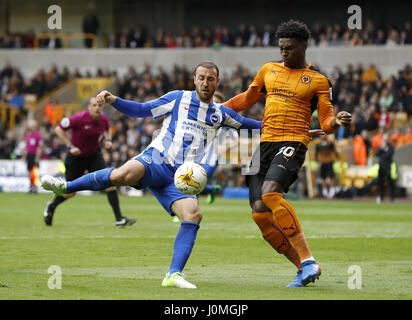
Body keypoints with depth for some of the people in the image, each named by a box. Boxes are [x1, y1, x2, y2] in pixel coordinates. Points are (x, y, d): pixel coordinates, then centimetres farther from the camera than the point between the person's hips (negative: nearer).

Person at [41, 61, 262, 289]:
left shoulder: (220, 113, 19)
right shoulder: (178, 99, 10)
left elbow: (245, 123, 36)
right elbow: (140, 110, 8)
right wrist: (112, 100, -5)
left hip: (181, 178, 3)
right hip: (156, 161, -3)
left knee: (193, 214, -25)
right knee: (124, 174, -37)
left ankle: (174, 275, -24)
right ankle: (66, 187, -20)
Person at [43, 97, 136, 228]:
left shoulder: (104, 119, -8)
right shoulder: (79, 118, -24)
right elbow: (59, 129, -16)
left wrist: (108, 140, -2)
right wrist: (70, 146, -22)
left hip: (94, 156, 4)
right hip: (76, 157, -4)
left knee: (110, 183, -14)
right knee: (70, 192, 8)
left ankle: (119, 219, -14)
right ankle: (51, 207, 41)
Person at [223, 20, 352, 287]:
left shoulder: (318, 80, 2)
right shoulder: (269, 70, 16)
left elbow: (326, 122, 1)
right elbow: (248, 98, 31)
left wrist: (337, 122, -21)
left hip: (293, 143, -6)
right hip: (265, 144, 6)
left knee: (270, 192, -31)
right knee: (259, 212, -6)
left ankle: (308, 259, -28)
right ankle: (303, 267, 3)